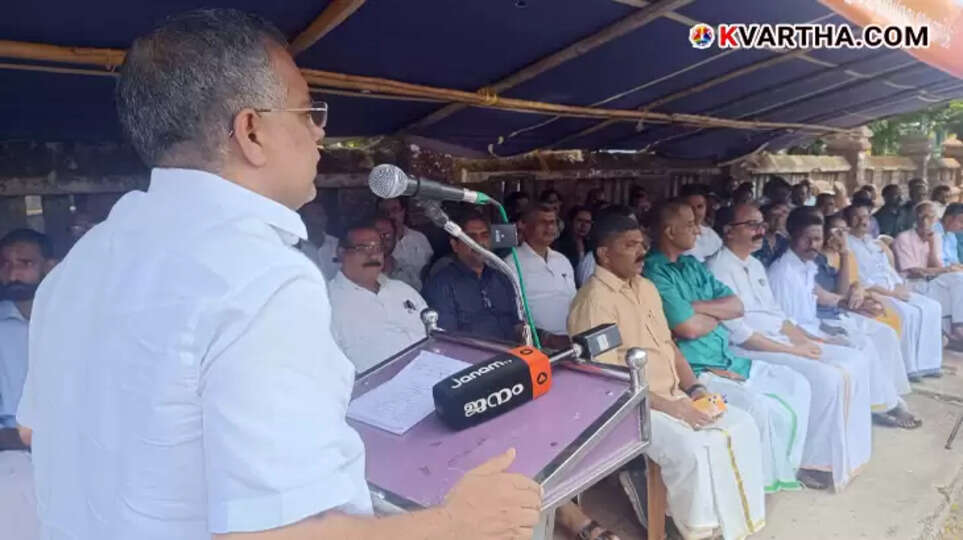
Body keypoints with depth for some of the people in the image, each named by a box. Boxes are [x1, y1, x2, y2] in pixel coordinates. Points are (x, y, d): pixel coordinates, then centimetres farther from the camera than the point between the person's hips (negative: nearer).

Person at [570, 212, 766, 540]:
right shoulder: (595, 300, -17)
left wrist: (694, 389, 3)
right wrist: (669, 406, -18)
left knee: (742, 426, -3)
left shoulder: (646, 288, 12)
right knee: (692, 451, -28)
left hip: (676, 396, 9)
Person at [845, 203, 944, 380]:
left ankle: (927, 363, -2)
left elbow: (888, 268, 21)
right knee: (907, 313, -28)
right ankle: (907, 367, -15)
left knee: (932, 307, -6)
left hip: (895, 290, 9)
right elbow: (858, 279, -16)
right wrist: (889, 292, -16)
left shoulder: (874, 242, 22)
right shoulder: (847, 244, -7)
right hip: (871, 293, -9)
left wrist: (901, 286, 1)